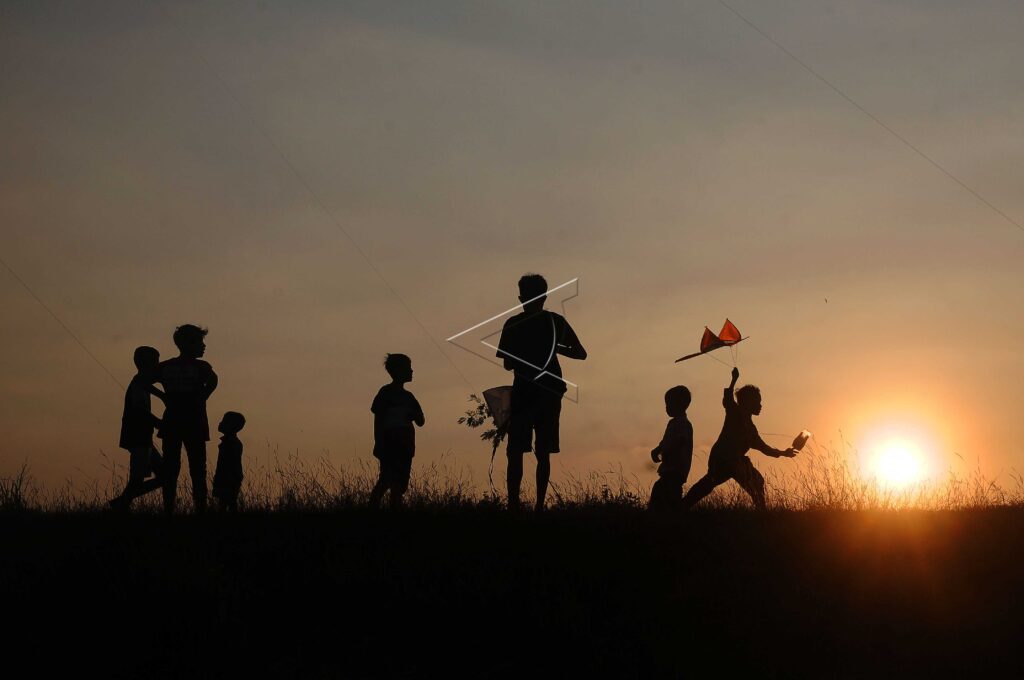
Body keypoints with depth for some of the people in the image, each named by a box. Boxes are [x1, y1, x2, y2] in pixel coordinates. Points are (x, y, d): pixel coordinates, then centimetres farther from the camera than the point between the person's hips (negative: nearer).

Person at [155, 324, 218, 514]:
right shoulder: (201, 367, -3)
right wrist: (201, 399, -8)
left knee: (170, 472, 4)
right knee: (197, 472, 1)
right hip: (194, 425, -3)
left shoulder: (165, 367, 8)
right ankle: (200, 508, -5)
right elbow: (213, 380, -22)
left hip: (171, 425, 3)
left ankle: (168, 510, -2)